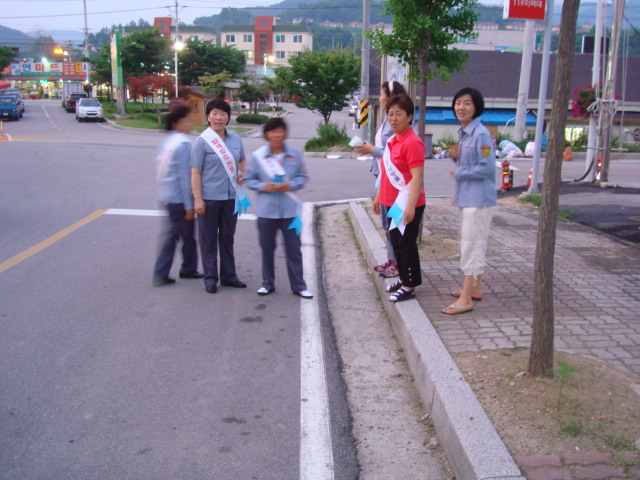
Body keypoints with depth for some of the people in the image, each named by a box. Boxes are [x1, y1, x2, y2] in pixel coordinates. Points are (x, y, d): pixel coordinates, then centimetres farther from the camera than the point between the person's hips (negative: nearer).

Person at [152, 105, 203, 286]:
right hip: (179, 198, -8)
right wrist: (189, 206, -14)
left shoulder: (167, 142, 10)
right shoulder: (183, 144, -15)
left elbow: (160, 164, 14)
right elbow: (185, 177, -17)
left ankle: (160, 274, 9)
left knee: (169, 234, 11)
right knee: (187, 236, 9)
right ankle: (189, 269, 25)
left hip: (166, 197, 8)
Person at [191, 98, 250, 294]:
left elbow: (242, 160, 22)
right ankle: (210, 278, 17)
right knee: (209, 239, 6)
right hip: (209, 197, -5)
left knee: (228, 237, 15)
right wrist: (198, 199, -16)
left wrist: (242, 173, 0)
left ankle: (229, 275, 27)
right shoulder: (202, 141, -10)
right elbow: (195, 172, -11)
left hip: (231, 196, 5)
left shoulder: (235, 138, 6)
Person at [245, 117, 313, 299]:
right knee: (267, 249, 11)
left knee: (294, 249, 5)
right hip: (266, 210, 0)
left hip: (289, 210, 0)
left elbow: (303, 177, 4)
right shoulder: (258, 155, -3)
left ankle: (298, 286, 16)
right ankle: (268, 283, 27)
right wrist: (263, 186, -16)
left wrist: (290, 185, -14)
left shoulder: (295, 155, 0)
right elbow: (249, 179, 2)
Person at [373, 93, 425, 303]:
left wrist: (410, 206, -28)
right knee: (396, 242, 18)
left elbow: (417, 176, -23)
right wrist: (378, 196, 21)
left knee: (406, 244, 1)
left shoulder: (412, 142, -18)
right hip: (392, 202, 9)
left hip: (407, 204, -9)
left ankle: (409, 287, 13)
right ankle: (403, 278, 34)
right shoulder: (392, 140, 10)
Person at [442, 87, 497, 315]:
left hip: (479, 199, -10)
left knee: (472, 246, -6)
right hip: (466, 197, 10)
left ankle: (466, 299, -1)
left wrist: (459, 172, -13)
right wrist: (455, 157, 1)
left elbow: (486, 168, -22)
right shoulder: (463, 133, 12)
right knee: (473, 245, 18)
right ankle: (475, 289, 31)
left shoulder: (481, 134, -17)